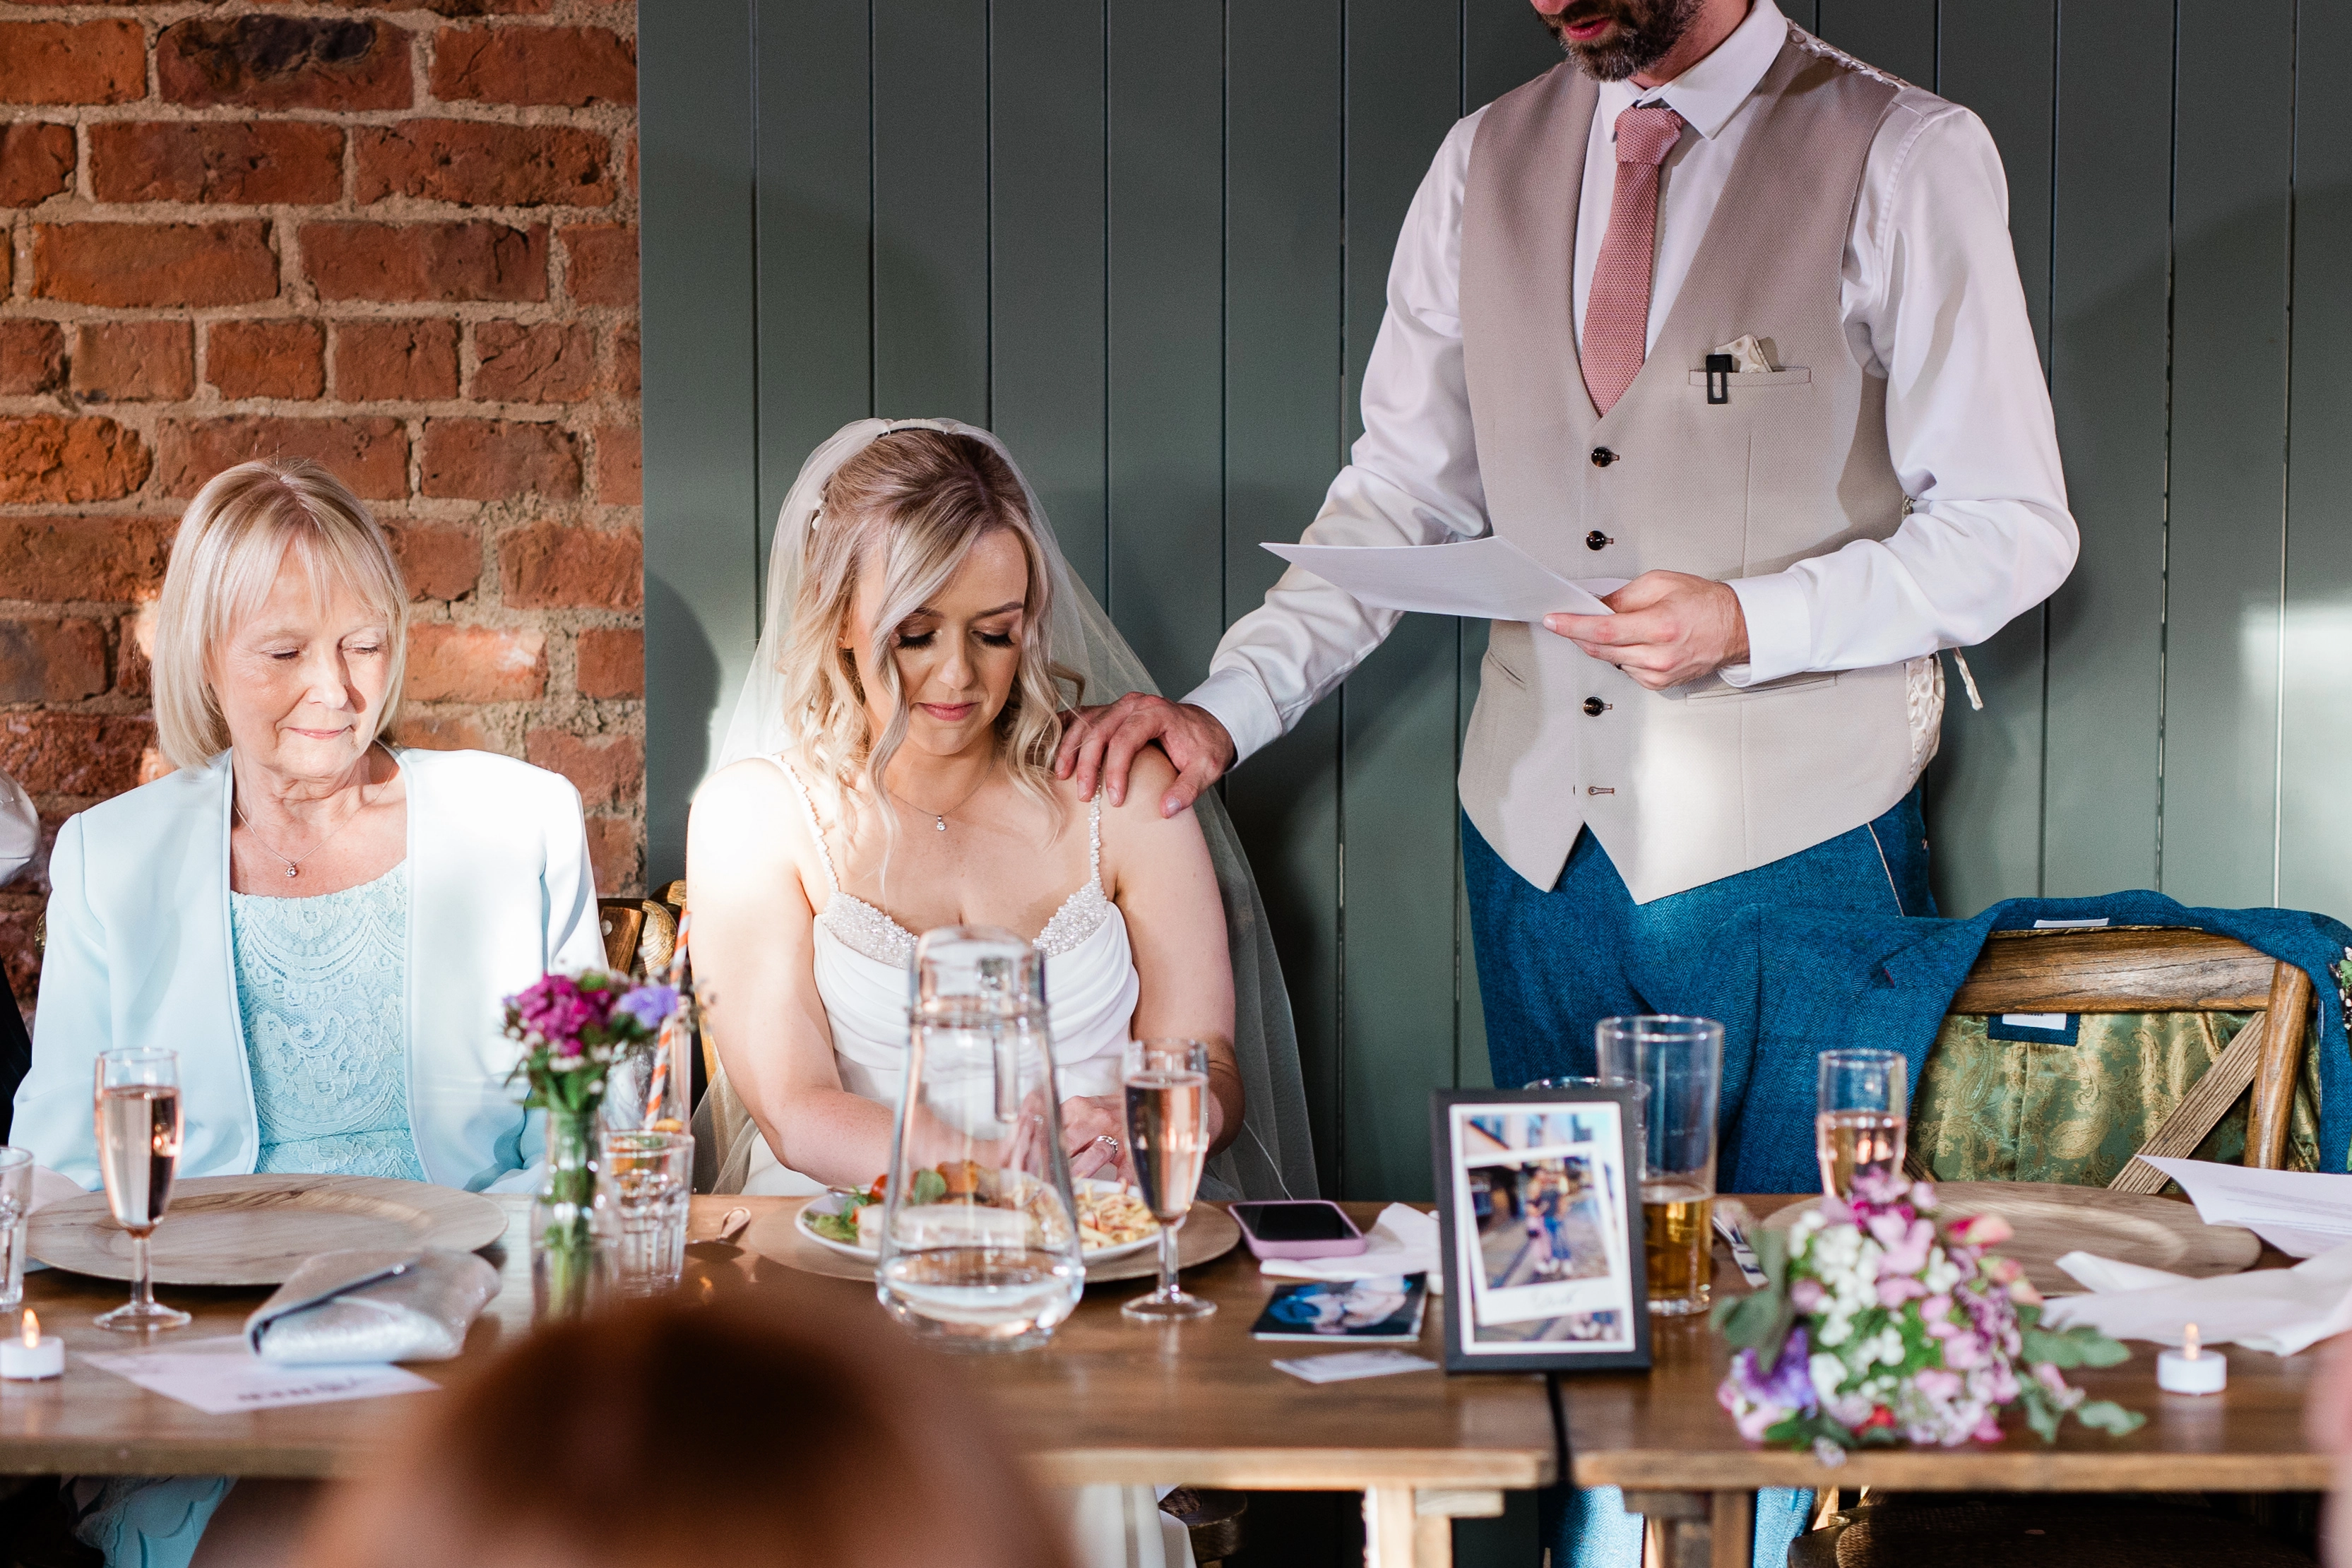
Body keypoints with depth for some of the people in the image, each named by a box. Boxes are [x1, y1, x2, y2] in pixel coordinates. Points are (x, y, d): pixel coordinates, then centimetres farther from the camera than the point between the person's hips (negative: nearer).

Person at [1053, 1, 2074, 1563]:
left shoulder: (1906, 157, -7)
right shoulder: (1486, 163, 7)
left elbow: (2009, 529, -8)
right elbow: (1401, 493, 9)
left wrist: (1750, 619, -22)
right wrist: (1227, 706, -5)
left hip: (1789, 845, -4)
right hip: (1542, 836, 4)